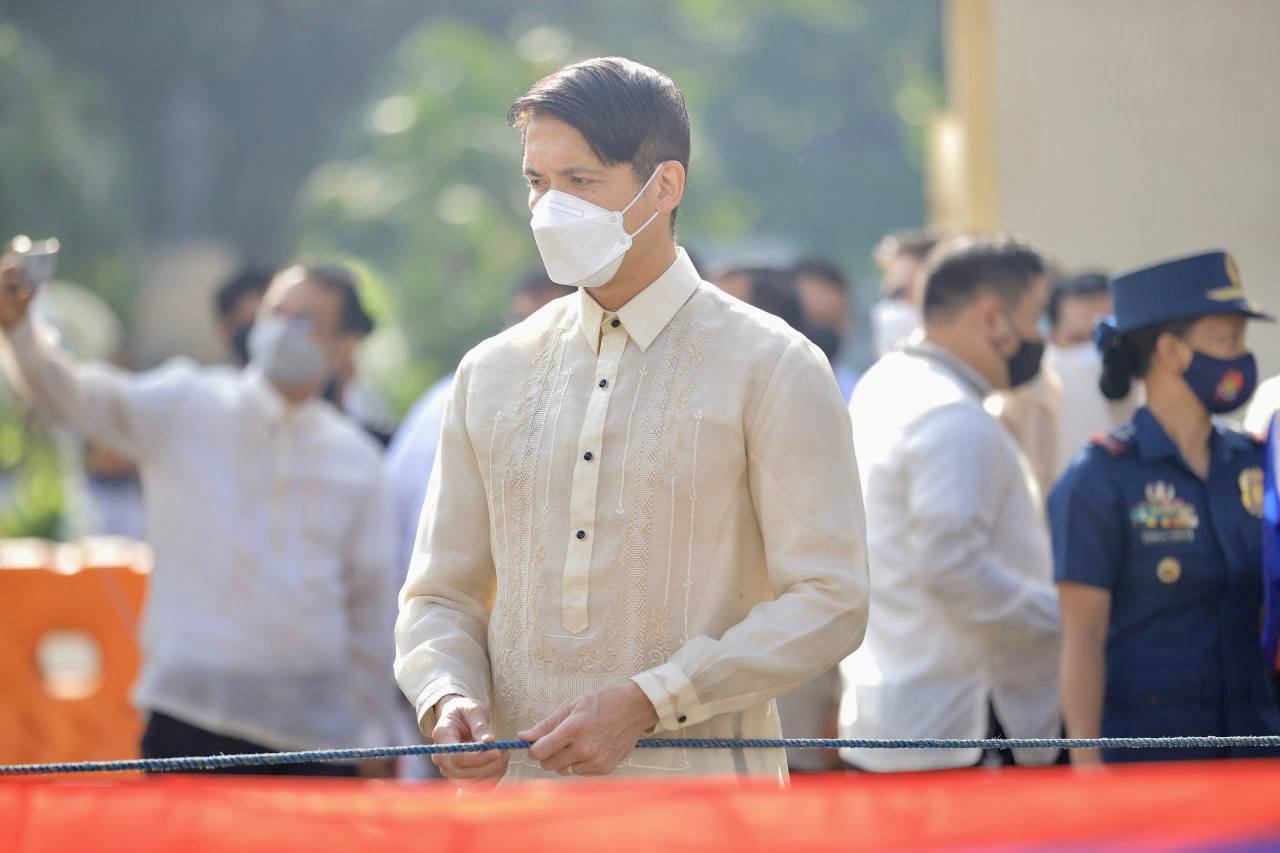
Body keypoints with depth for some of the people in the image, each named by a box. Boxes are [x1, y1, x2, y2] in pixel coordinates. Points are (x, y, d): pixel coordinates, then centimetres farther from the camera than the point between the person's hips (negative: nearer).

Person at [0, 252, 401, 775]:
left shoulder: (356, 461, 12)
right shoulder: (185, 409, 5)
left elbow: (374, 602, 16)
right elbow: (76, 397, -12)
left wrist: (374, 733, 15)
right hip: (193, 714, -2)